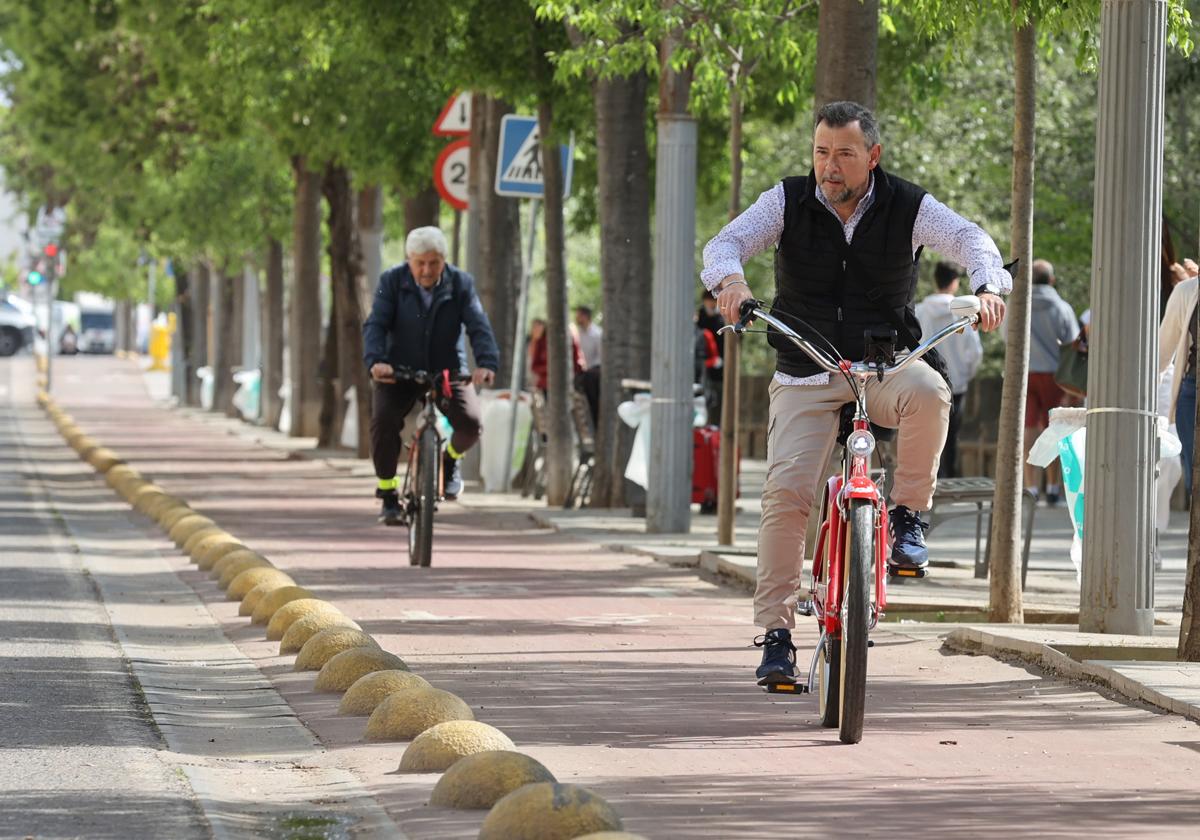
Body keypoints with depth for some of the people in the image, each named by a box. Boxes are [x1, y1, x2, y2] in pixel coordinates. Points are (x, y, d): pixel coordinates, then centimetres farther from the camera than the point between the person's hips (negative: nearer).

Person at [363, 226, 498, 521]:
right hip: (400, 371, 0)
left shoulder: (460, 283, -7)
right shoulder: (392, 281, -8)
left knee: (470, 422, -23)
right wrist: (375, 360, -36)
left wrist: (487, 363, -35)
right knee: (383, 421, -25)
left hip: (448, 371, 0)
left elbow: (479, 327, -16)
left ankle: (450, 459, 13)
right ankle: (388, 492, -7)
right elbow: (375, 325, -16)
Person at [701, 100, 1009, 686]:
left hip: (886, 367, 0)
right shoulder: (788, 202, -2)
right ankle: (776, 633, -11)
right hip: (805, 377, 1)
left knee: (928, 392, -36)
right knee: (785, 491, -18)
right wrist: (729, 279, -36)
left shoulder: (907, 207, -4)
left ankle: (908, 513, -14)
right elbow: (727, 242, -11)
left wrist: (988, 286, -38)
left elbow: (968, 238, -15)